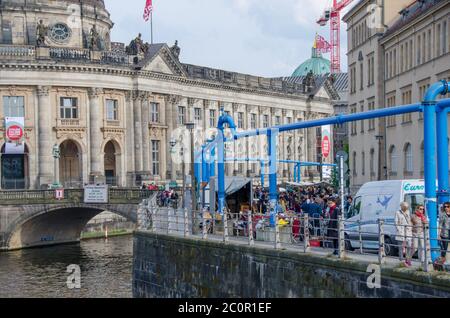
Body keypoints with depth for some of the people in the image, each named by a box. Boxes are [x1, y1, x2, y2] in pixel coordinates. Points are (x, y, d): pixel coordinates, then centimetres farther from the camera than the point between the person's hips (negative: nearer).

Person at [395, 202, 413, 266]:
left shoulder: (408, 212, 15)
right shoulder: (398, 213, 2)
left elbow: (410, 222, 17)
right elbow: (396, 223, -1)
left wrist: (411, 228, 3)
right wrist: (399, 230, -10)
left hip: (408, 231, 4)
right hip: (401, 231, -4)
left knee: (409, 246, -6)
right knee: (401, 247, -1)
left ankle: (408, 260, 0)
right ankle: (401, 260, 3)